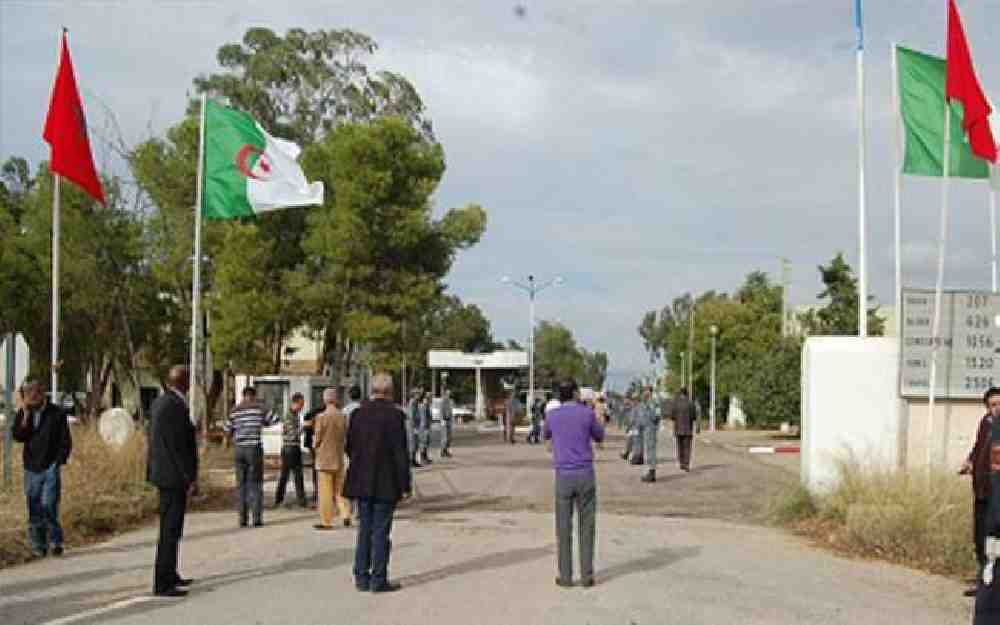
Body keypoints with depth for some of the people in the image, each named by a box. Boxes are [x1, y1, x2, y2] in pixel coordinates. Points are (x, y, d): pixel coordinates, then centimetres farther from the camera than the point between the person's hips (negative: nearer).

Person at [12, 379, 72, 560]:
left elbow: (66, 441, 0)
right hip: (31, 468, 3)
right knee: (34, 511, 4)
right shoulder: (23, 414, 7)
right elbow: (18, 436, -7)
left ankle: (55, 541, 0)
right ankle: (38, 546, 12)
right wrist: (25, 415, -15)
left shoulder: (57, 414, -2)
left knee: (48, 506, -15)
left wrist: (59, 461, -10)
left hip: (50, 468, -3)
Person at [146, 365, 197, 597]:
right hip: (175, 476, -10)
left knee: (170, 527, 20)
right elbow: (178, 447, -21)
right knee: (170, 529, -6)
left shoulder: (159, 402, 11)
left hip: (163, 473, 10)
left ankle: (169, 575, 31)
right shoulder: (175, 407, -19)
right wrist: (190, 478, -17)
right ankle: (162, 584, -3)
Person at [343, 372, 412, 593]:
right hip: (386, 483, -5)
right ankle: (378, 580, 4)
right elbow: (400, 452, -14)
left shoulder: (359, 413, 2)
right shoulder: (394, 414, -13)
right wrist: (405, 485, -8)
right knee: (381, 531, 1)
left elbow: (349, 446, 8)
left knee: (365, 529, 14)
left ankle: (362, 577, 18)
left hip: (362, 483, 5)